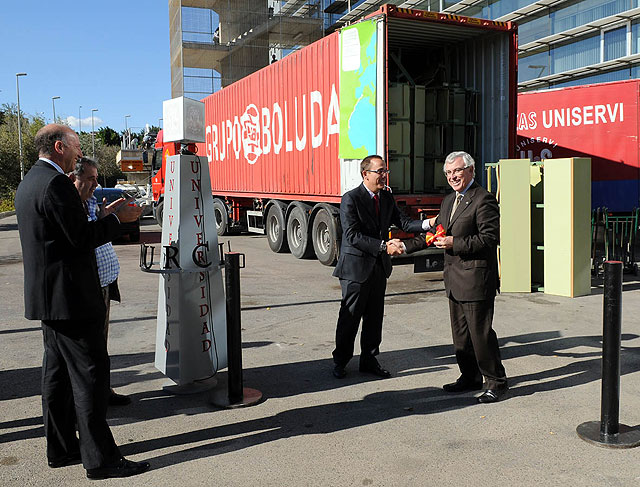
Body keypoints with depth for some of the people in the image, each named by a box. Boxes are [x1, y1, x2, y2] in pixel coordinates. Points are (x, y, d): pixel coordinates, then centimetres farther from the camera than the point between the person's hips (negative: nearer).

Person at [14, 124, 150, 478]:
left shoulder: (28, 183, 15)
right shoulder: (56, 184, -17)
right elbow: (82, 238, -20)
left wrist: (108, 216, 16)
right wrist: (117, 219, -8)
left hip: (47, 298, 11)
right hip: (70, 296, -11)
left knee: (57, 372, 16)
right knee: (90, 373, -5)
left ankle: (61, 449, 26)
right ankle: (99, 458, 2)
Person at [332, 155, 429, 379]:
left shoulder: (387, 198, 9)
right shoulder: (350, 199, -14)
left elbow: (403, 222, 3)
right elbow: (352, 236, -21)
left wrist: (427, 224, -15)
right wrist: (384, 246, -25)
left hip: (379, 267, 7)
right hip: (356, 267, -6)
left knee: (374, 317, 13)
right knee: (350, 317, 4)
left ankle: (369, 360, 26)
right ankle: (340, 361, 20)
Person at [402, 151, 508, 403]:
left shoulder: (483, 200, -11)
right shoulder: (449, 201, 17)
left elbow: (490, 238, -18)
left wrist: (455, 243, -21)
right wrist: (405, 246, 17)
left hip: (476, 279, -9)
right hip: (454, 280, 9)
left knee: (480, 331, -3)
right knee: (460, 333, 16)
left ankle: (496, 382, 11)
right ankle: (470, 378, 29)